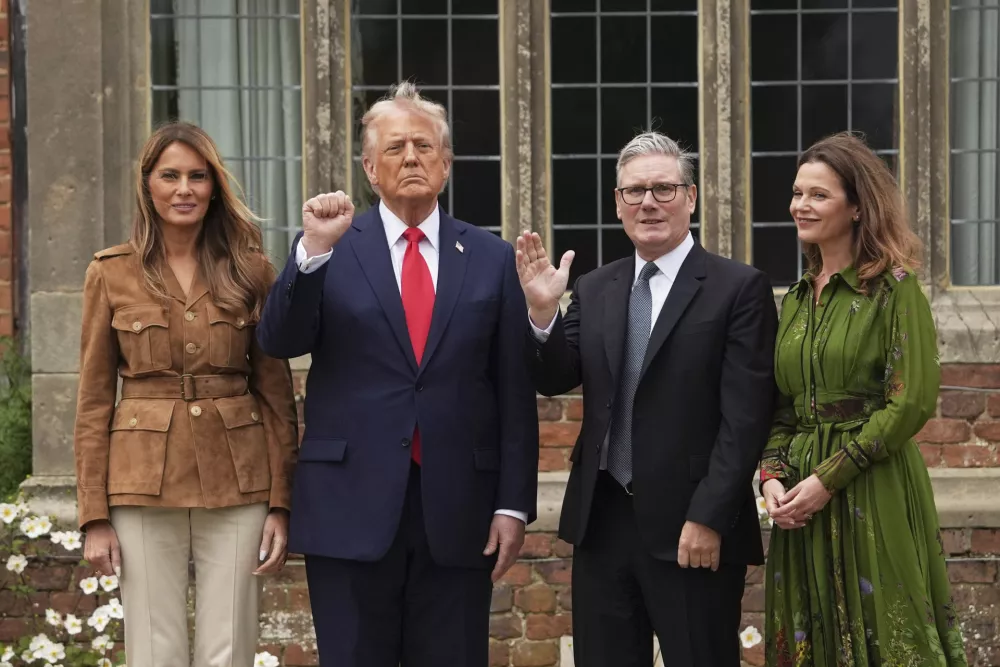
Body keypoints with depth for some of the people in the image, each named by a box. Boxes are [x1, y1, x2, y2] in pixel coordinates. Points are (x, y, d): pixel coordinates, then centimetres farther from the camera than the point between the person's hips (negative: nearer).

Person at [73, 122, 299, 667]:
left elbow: (276, 392, 6)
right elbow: (94, 401, 3)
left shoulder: (251, 272, 5)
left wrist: (280, 502, -1)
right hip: (145, 482, -1)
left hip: (236, 483, 1)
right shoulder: (111, 274, 2)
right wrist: (94, 516, -2)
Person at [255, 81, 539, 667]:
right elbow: (279, 343, -6)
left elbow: (515, 393, 5)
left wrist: (515, 504, 0)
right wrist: (314, 251, -19)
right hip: (352, 508, -1)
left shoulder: (491, 258, 7)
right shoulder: (333, 249, 5)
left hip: (458, 512, 1)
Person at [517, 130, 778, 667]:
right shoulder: (594, 290, 11)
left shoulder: (739, 288, -5)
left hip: (694, 528, -5)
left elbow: (745, 417, -10)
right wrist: (543, 312, -11)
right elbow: (554, 380, 6)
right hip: (602, 522, 5)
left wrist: (708, 518, -15)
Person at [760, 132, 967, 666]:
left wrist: (829, 478, -16)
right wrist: (772, 477, -3)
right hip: (800, 500, 6)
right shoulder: (796, 298, 13)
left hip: (875, 492, -6)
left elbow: (914, 402, -14)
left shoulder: (894, 289, -7)